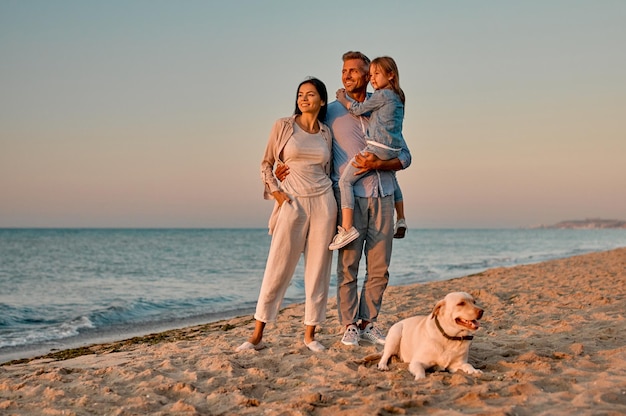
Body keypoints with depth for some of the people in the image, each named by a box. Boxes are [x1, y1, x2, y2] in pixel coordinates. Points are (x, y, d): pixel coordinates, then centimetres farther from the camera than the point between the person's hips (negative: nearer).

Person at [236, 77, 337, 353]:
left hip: (323, 202, 3)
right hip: (292, 203, -2)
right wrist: (275, 191, -7)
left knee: (318, 269, 3)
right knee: (277, 269, -4)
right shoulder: (283, 126, 3)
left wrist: (331, 205, 8)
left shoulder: (326, 134, 11)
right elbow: (266, 164, 6)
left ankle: (310, 334, 12)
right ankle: (257, 335, 2)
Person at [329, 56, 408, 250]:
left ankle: (347, 228, -20)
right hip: (394, 149, 10)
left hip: (377, 147, -9)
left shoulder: (382, 95, -8)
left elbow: (358, 109, -5)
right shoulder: (397, 96, 17)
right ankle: (401, 220, 40)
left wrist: (342, 99, 11)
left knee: (345, 181, -10)